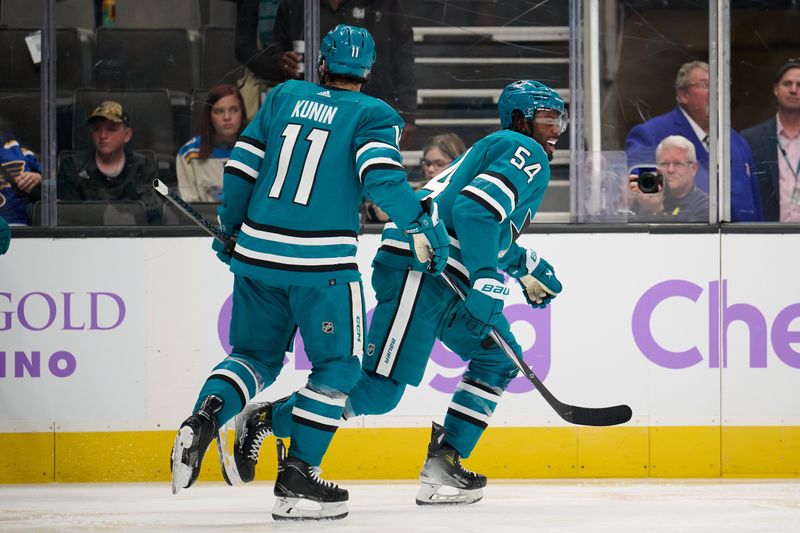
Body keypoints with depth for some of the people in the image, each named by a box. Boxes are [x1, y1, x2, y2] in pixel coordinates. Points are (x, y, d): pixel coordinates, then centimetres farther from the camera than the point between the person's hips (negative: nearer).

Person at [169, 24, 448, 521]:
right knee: (338, 364, 8)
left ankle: (207, 414, -9)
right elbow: (382, 177, -17)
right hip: (322, 261, -5)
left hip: (256, 254, 5)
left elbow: (242, 165, 11)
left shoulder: (284, 95, 12)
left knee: (256, 354, 20)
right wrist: (425, 223, -8)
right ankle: (296, 479, 1)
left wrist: (229, 227, 24)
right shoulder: (374, 115, 0)